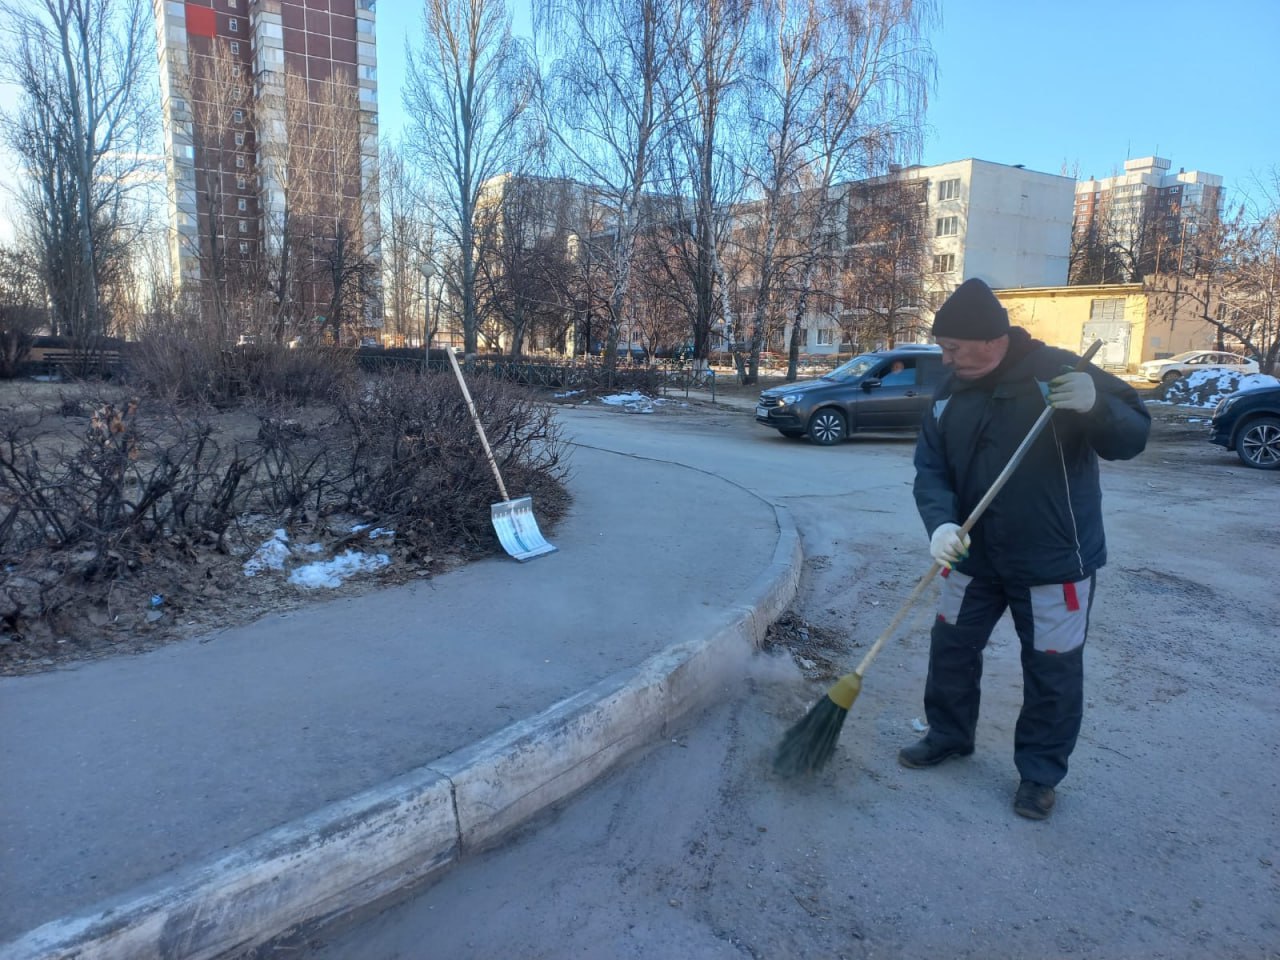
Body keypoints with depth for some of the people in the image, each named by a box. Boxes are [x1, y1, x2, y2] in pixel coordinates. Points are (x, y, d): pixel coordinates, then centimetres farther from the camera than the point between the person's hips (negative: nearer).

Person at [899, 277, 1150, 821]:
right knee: (950, 648, 15)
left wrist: (1096, 405, -35)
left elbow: (1133, 436, -13)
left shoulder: (1057, 371, -15)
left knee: (1052, 670, 7)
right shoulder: (949, 393, -1)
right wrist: (941, 523, -23)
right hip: (975, 555, 5)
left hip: (1054, 559, -4)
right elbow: (930, 469, -3)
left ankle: (1040, 773, 27)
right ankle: (948, 737, 38)